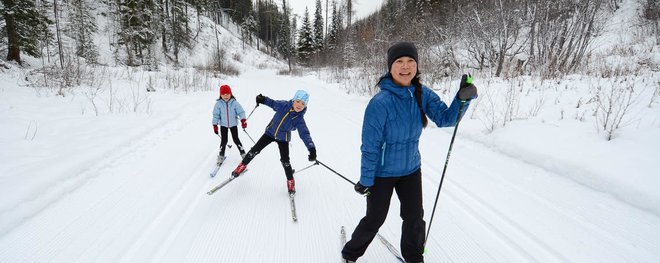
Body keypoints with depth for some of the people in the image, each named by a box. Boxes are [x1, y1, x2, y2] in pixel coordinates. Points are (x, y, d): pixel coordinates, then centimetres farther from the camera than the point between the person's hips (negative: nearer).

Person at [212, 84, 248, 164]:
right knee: (223, 141, 1)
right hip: (223, 125, 1)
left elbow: (241, 112, -11)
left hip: (233, 124, -1)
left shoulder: (234, 102, -12)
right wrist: (215, 125, -4)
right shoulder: (218, 104, -9)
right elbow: (216, 115, -3)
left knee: (236, 139, 2)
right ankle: (221, 156, 17)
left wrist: (243, 120, -25)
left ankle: (243, 154, 18)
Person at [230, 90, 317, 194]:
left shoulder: (299, 119, -24)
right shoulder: (283, 105, -20)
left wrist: (312, 149, -40)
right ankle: (243, 165, 30)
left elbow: (305, 134, -29)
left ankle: (290, 180, 19)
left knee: (285, 160, -6)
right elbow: (273, 103, 2)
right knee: (255, 150, 4)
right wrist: (262, 99, -12)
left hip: (283, 138, -2)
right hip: (270, 132, 2)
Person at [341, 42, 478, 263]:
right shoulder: (380, 102, -25)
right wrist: (365, 181, -14)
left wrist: (463, 98, -28)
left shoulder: (423, 95, -8)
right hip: (382, 171, -5)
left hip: (411, 168, 5)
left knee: (415, 217, 16)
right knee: (375, 219, 11)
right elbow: (370, 146, -20)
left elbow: (446, 118, -10)